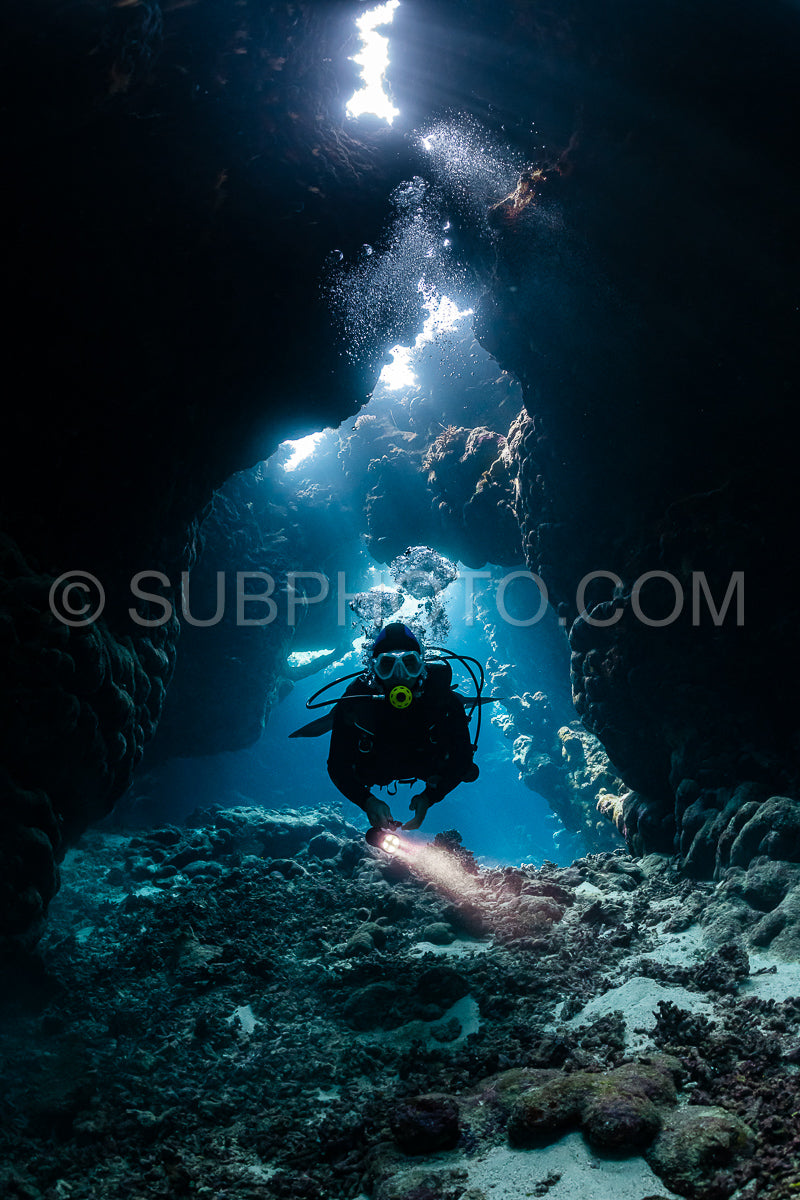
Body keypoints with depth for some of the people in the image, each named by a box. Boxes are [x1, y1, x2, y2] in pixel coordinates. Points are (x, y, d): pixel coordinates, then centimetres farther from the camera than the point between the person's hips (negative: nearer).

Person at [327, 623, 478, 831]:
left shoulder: (447, 701, -36)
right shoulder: (354, 703, -36)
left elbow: (462, 757, -26)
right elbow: (337, 765, -28)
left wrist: (428, 798, -39)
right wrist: (367, 802, -45)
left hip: (427, 766, -1)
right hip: (378, 766, 2)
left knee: (467, 773, -5)